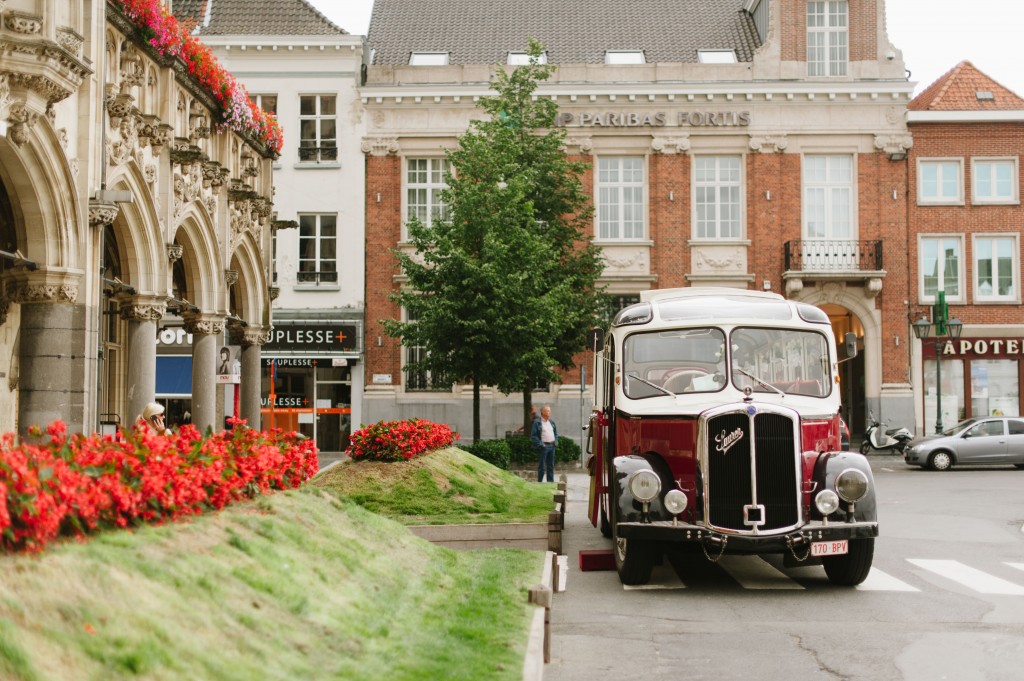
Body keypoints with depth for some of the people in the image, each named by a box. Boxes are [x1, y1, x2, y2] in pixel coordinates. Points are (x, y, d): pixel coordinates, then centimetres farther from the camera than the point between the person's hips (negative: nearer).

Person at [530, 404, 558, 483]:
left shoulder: (551, 422, 15)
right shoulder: (537, 422, -6)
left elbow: (556, 433, 24)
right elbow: (533, 436, -10)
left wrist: (555, 441, 8)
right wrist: (540, 444, -15)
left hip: (552, 446, 6)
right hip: (543, 446, -6)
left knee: (551, 466, 10)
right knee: (542, 466, -3)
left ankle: (551, 482, 16)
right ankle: (540, 482, 3)